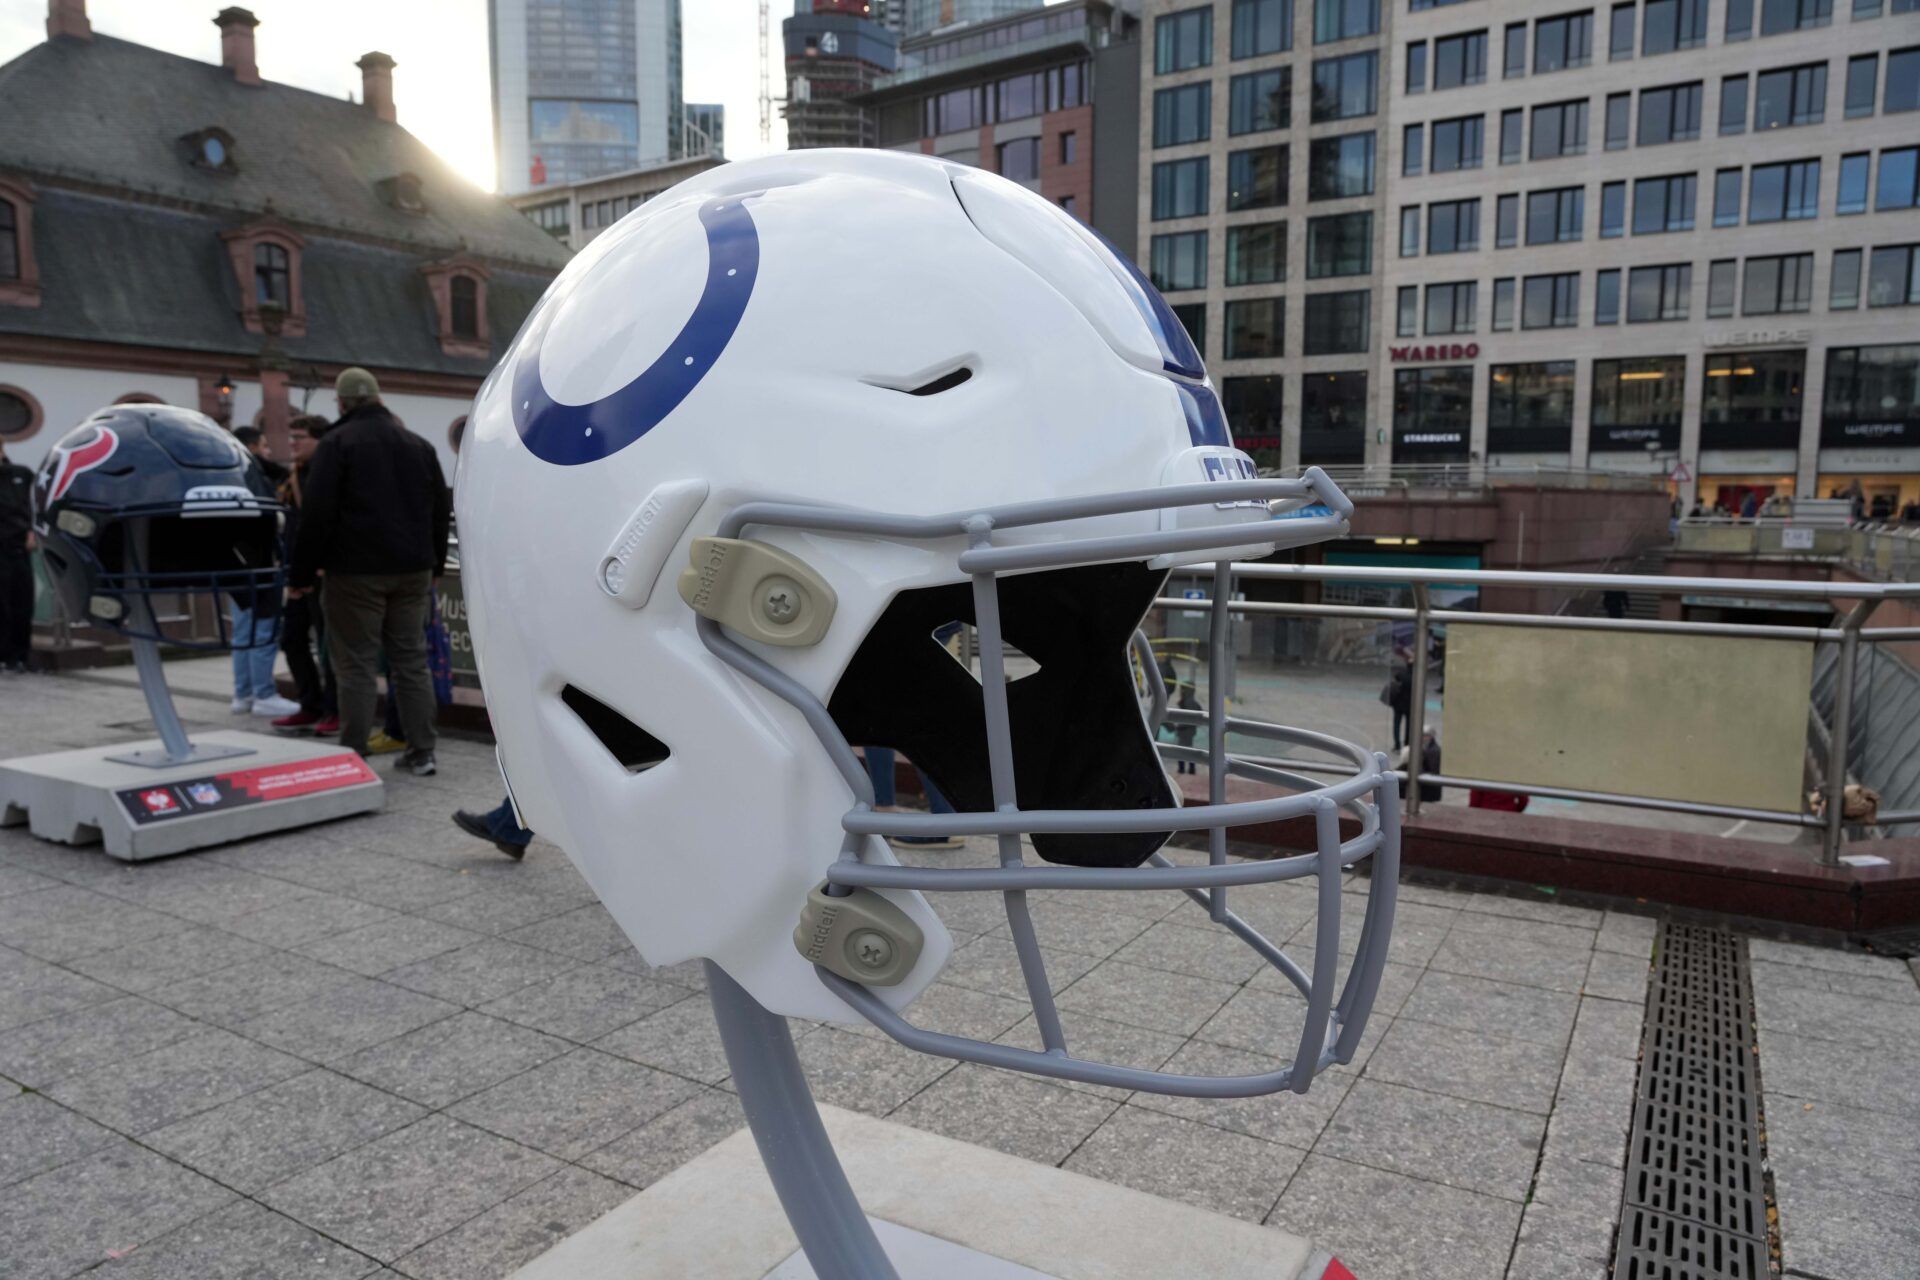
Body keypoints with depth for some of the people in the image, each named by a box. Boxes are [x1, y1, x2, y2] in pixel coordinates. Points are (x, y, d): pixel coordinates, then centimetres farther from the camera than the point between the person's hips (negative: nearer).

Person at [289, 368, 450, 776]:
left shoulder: (336, 443, -4)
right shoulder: (418, 444, 13)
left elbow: (317, 514, -10)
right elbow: (441, 510, 16)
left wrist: (304, 572, -4)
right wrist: (435, 564, 21)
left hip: (356, 572, -5)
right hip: (412, 572, 5)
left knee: (357, 665, -1)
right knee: (411, 661, 9)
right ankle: (421, 753, 10)